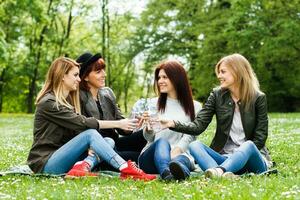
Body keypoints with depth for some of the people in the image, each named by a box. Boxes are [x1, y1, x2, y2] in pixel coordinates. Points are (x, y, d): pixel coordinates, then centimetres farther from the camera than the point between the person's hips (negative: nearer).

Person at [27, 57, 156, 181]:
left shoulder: (68, 100, 16)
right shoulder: (48, 103, -12)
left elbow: (77, 129, 4)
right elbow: (82, 123, -19)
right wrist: (117, 124, -16)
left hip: (61, 156, 8)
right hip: (45, 163, -8)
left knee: (109, 141, -11)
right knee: (90, 133, -26)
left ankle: (84, 166, -38)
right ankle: (126, 170, -34)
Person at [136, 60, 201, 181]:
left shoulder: (194, 107, 13)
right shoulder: (153, 104, 17)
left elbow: (190, 136, 0)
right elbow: (149, 138, 12)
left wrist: (177, 150, -22)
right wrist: (149, 127, -13)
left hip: (180, 154, -1)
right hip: (151, 158, 1)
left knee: (180, 160, -37)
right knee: (162, 142, -34)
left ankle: (177, 169, -74)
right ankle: (166, 172, -67)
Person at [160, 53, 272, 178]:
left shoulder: (258, 98, -3)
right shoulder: (217, 95, 4)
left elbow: (260, 138, -4)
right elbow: (198, 126, -5)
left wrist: (240, 156, -16)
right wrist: (172, 124, -21)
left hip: (252, 159, -2)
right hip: (225, 158, 3)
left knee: (248, 145, -35)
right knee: (194, 146, -24)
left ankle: (218, 171, -58)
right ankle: (225, 174, -50)